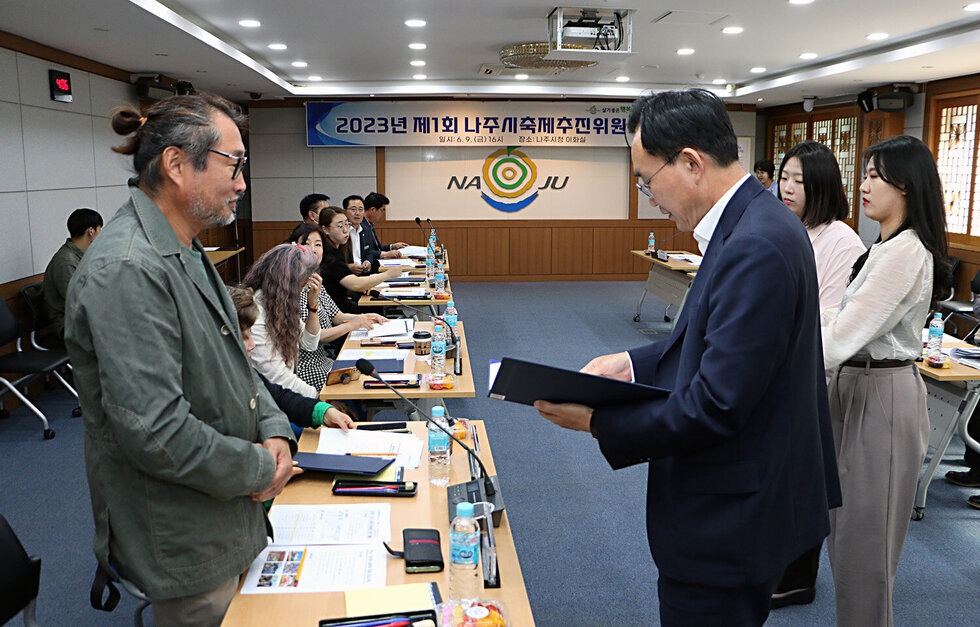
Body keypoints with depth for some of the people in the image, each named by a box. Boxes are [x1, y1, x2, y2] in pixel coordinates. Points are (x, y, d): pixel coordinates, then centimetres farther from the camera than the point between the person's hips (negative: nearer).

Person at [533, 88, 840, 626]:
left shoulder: (757, 248, -27)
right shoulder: (751, 223, 5)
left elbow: (715, 408, -28)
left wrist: (597, 420, -18)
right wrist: (634, 364, 4)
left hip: (729, 522, -10)